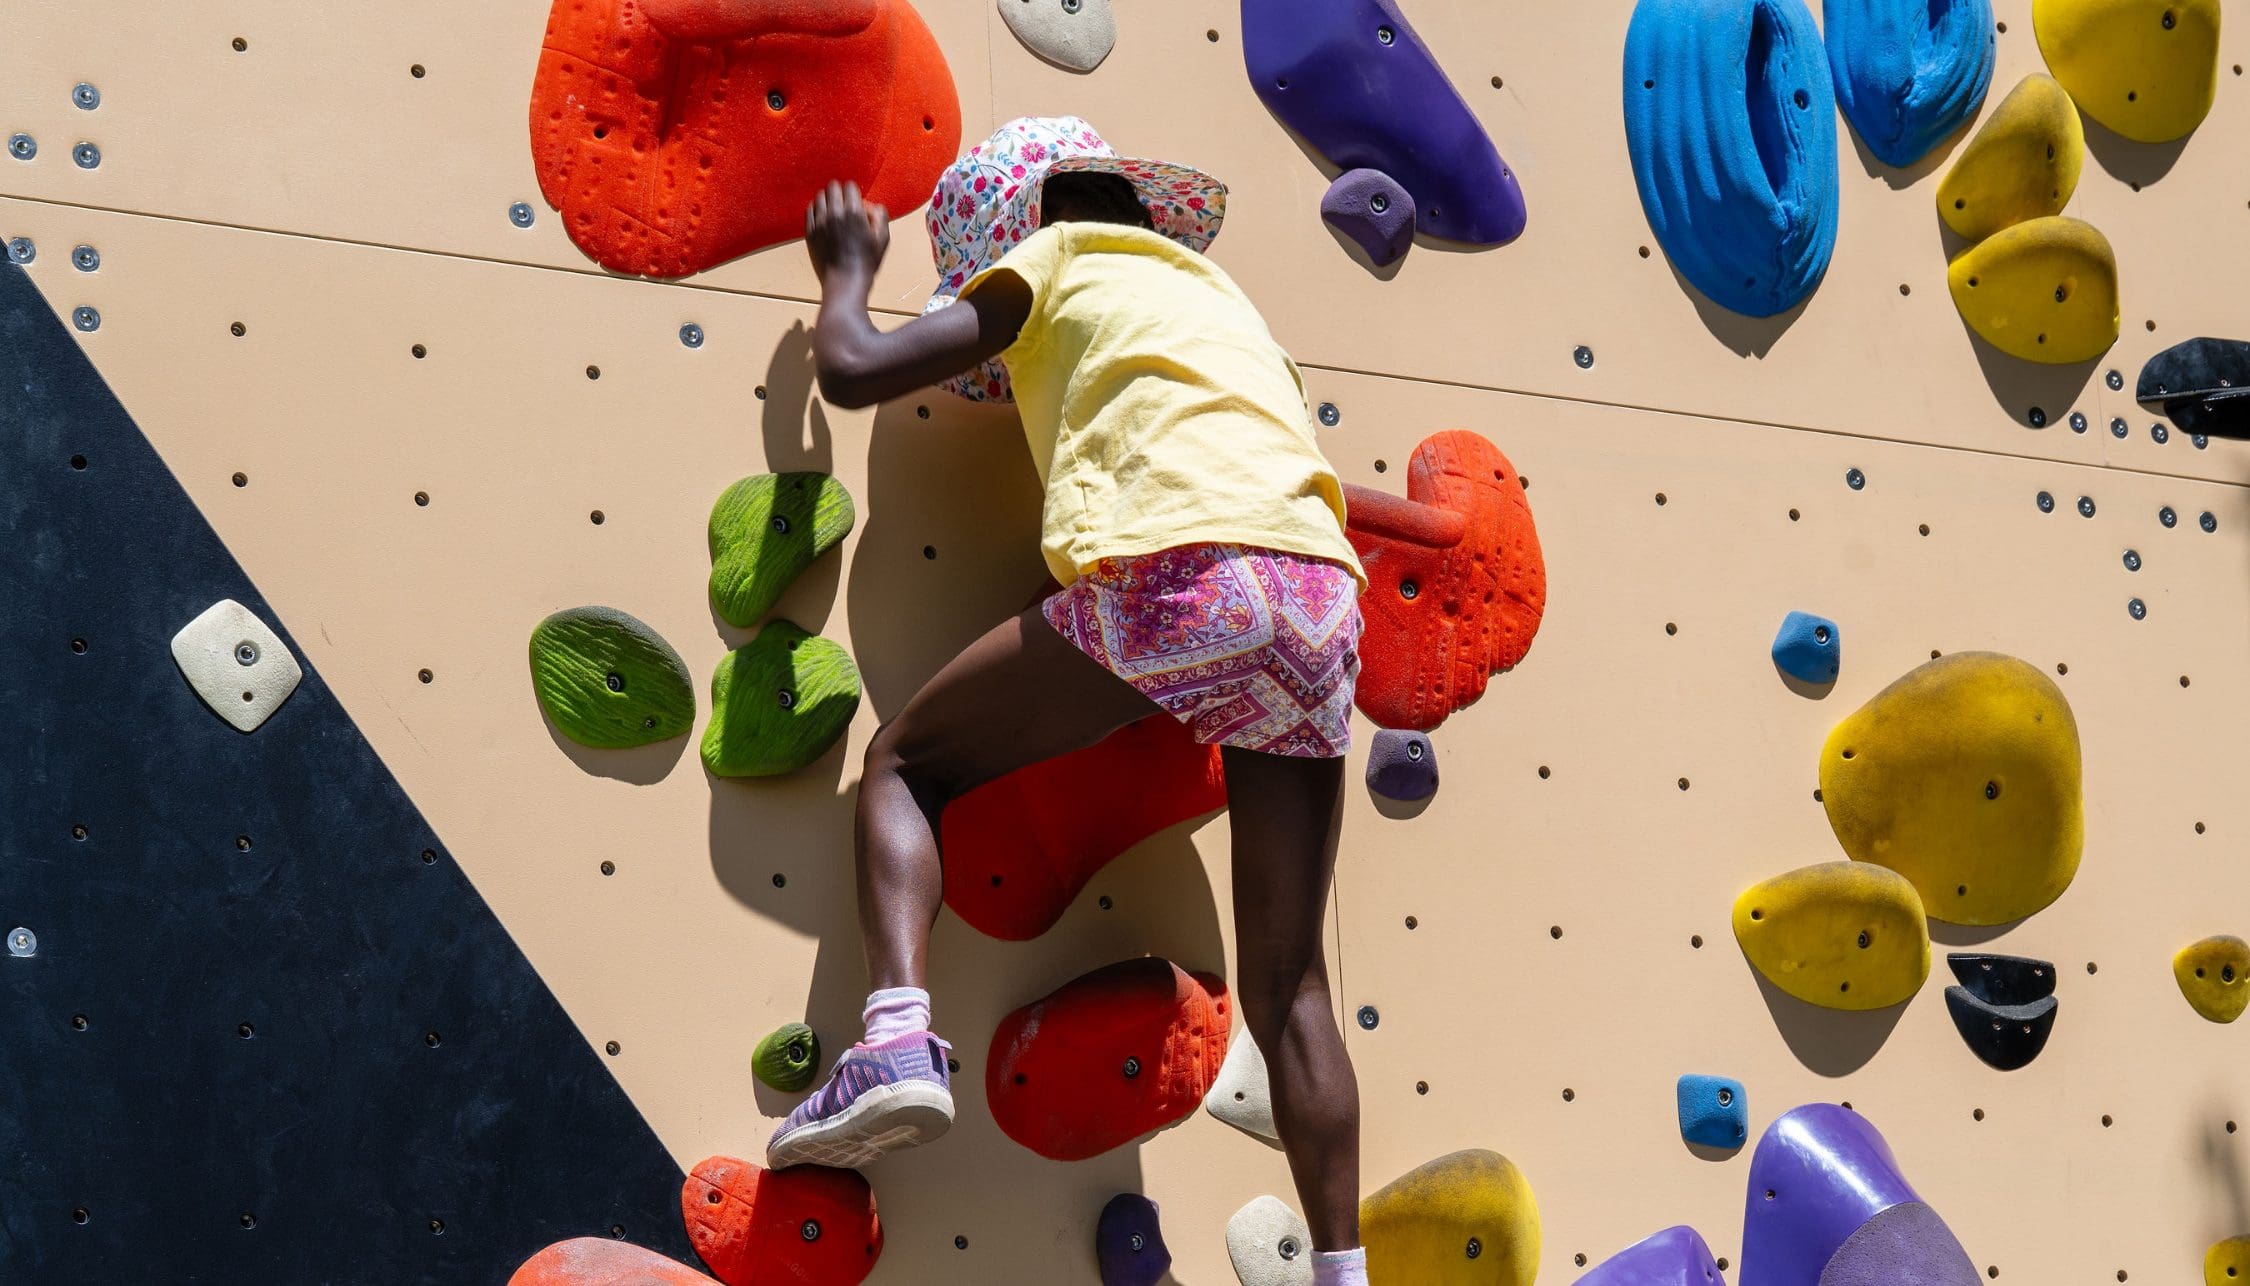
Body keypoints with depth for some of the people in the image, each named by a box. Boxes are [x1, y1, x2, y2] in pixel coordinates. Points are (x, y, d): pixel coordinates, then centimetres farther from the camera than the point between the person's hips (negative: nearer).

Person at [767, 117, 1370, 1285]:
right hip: (1322, 600, 6)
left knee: (906, 760, 14)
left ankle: (896, 1042, -9)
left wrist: (845, 271, 32)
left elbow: (853, 369, 11)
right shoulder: (1217, 293, 36)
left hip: (1181, 575, -6)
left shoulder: (1050, 262, 17)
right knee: (1285, 981, 10)